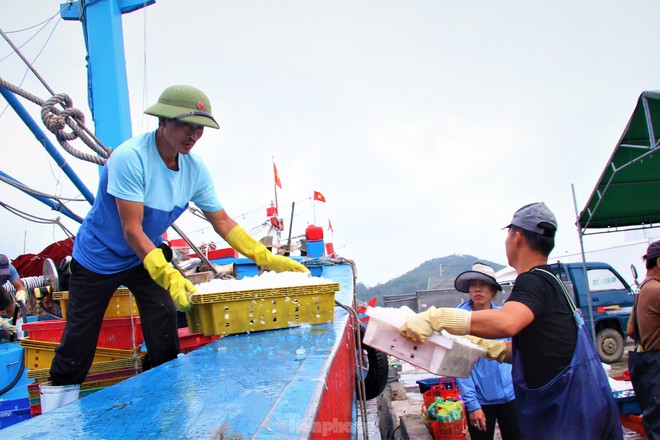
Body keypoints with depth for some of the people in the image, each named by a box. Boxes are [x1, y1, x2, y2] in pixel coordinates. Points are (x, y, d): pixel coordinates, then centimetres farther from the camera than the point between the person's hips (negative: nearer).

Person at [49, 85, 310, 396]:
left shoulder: (195, 169, -12)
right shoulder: (130, 157, -30)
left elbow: (222, 222, -6)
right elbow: (132, 230, -32)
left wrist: (267, 259, -14)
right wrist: (168, 276, -44)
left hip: (146, 255, 5)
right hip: (99, 257, -5)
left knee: (165, 343, -1)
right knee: (79, 342, 4)